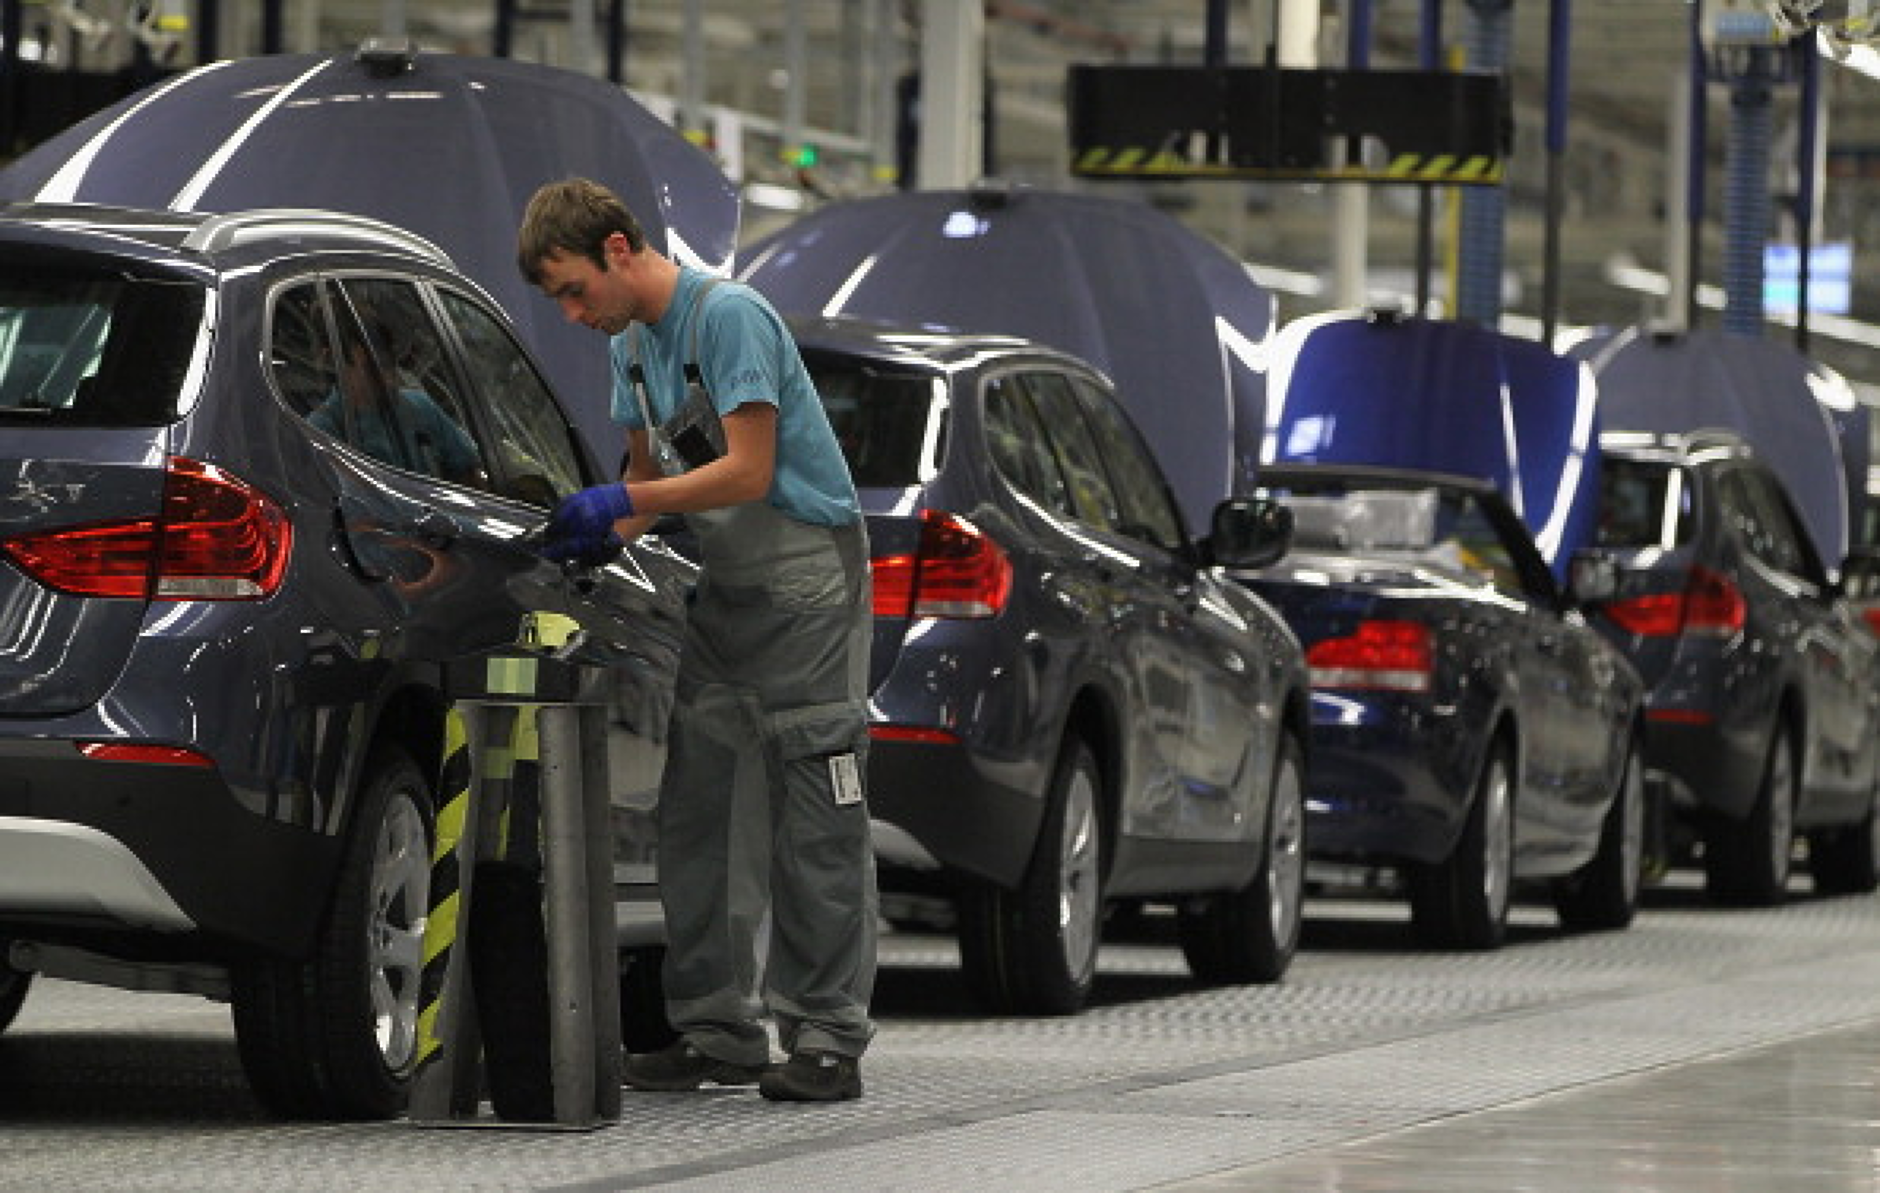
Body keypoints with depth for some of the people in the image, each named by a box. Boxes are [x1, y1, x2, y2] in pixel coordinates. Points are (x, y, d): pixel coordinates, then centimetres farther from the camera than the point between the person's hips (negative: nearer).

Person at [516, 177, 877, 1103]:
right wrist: (598, 535, -2)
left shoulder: (727, 316, -16)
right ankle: (719, 1032, 9)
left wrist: (623, 504, -23)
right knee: (697, 813, 5)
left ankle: (826, 1039, -8)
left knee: (815, 820, -8)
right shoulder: (631, 344, 11)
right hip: (726, 592, 9)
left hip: (807, 583, -9)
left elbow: (747, 471, -20)